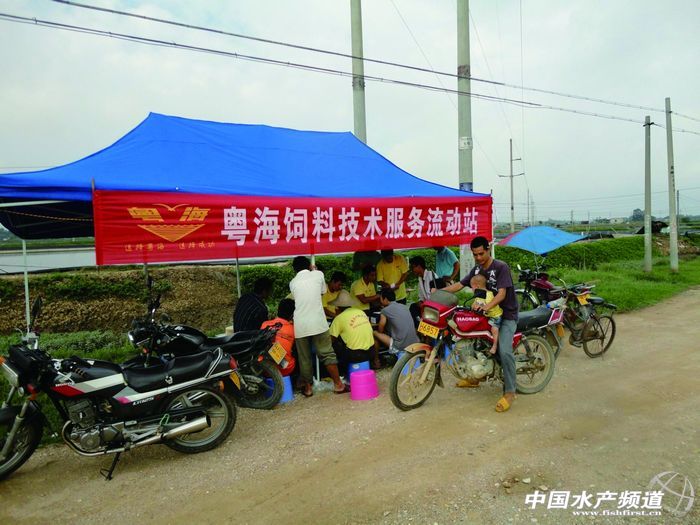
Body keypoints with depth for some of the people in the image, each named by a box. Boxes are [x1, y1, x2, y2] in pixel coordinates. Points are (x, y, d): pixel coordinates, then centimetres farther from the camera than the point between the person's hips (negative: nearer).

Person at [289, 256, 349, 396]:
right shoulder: (318, 274, 5)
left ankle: (307, 388, 21)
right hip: (318, 322, -2)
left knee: (304, 358, 11)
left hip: (300, 325, 2)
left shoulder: (292, 282, 9)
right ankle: (338, 385, 12)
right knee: (327, 354, 7)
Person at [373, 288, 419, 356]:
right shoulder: (404, 306, 13)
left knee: (375, 333, 9)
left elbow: (380, 330, 7)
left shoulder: (385, 310, -5)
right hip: (415, 344, 7)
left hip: (400, 347, -7)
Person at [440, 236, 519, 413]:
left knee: (504, 350, -24)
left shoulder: (501, 267, -15)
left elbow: (502, 293, -25)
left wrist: (486, 307, -41)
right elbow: (460, 284, 4)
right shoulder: (477, 269, 6)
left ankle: (509, 392, -13)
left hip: (506, 314, -8)